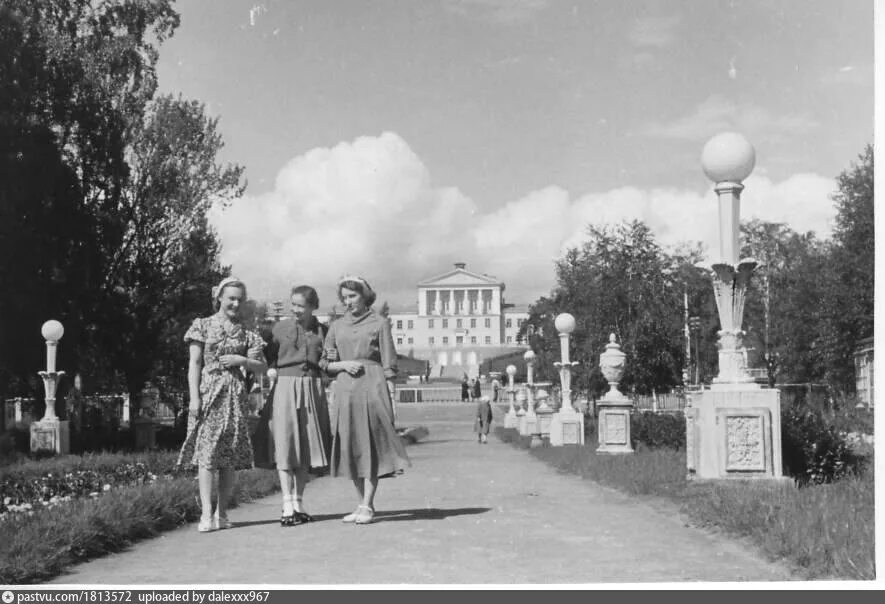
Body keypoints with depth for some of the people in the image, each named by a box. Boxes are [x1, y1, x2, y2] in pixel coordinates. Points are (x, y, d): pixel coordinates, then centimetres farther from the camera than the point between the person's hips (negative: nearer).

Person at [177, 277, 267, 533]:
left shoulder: (246, 332, 12)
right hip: (208, 392, -3)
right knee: (207, 453, -10)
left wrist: (242, 360, -8)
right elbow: (194, 363, 1)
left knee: (230, 456, 2)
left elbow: (261, 366, 11)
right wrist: (194, 396, -7)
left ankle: (222, 512, 9)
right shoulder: (203, 326, 5)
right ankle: (207, 514, -12)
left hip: (235, 395, 3)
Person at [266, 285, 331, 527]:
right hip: (285, 388, -2)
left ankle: (298, 502, 17)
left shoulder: (322, 331, 7)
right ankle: (288, 506, -3)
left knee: (306, 447, 7)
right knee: (285, 445, -5)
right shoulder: (280, 328, 2)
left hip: (313, 390, 2)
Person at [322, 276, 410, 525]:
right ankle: (364, 503, 15)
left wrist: (390, 397, -6)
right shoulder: (336, 327, 14)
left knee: (371, 446, -7)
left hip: (372, 385, -4)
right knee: (350, 447, 5)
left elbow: (389, 365, 1)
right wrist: (344, 364, -7)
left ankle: (367, 506, -6)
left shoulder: (379, 323, 3)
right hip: (344, 388, 4)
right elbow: (326, 364, 13)